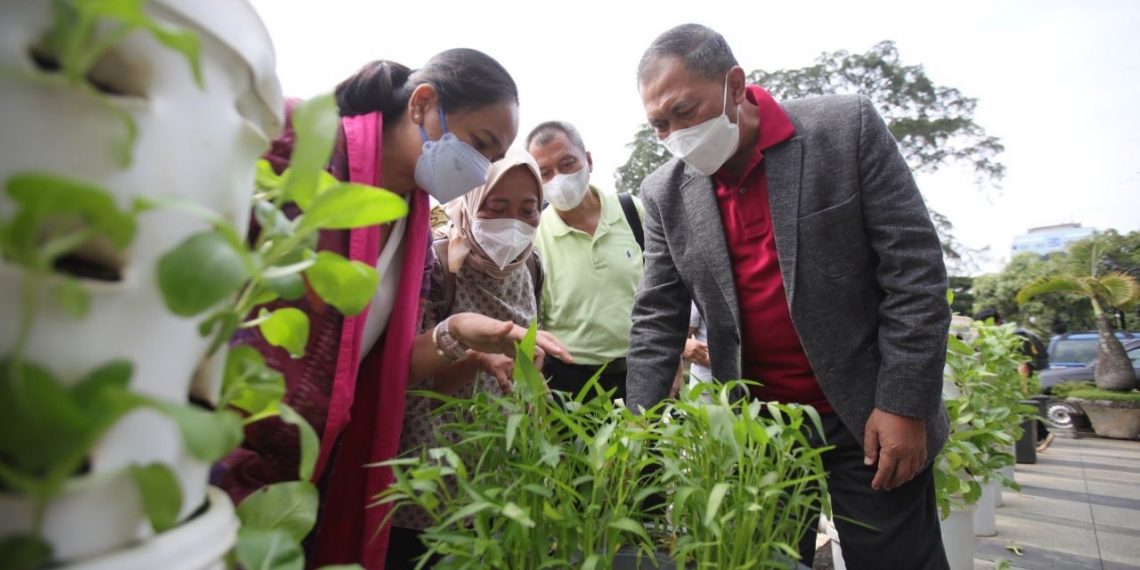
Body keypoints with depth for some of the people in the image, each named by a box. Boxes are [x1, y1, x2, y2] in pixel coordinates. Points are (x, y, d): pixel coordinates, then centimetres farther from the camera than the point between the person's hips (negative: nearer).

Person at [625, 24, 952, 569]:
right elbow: (657, 319, -1)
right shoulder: (665, 193, -3)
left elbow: (914, 267, -10)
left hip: (867, 415, -2)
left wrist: (905, 405, -12)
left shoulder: (846, 126, -10)